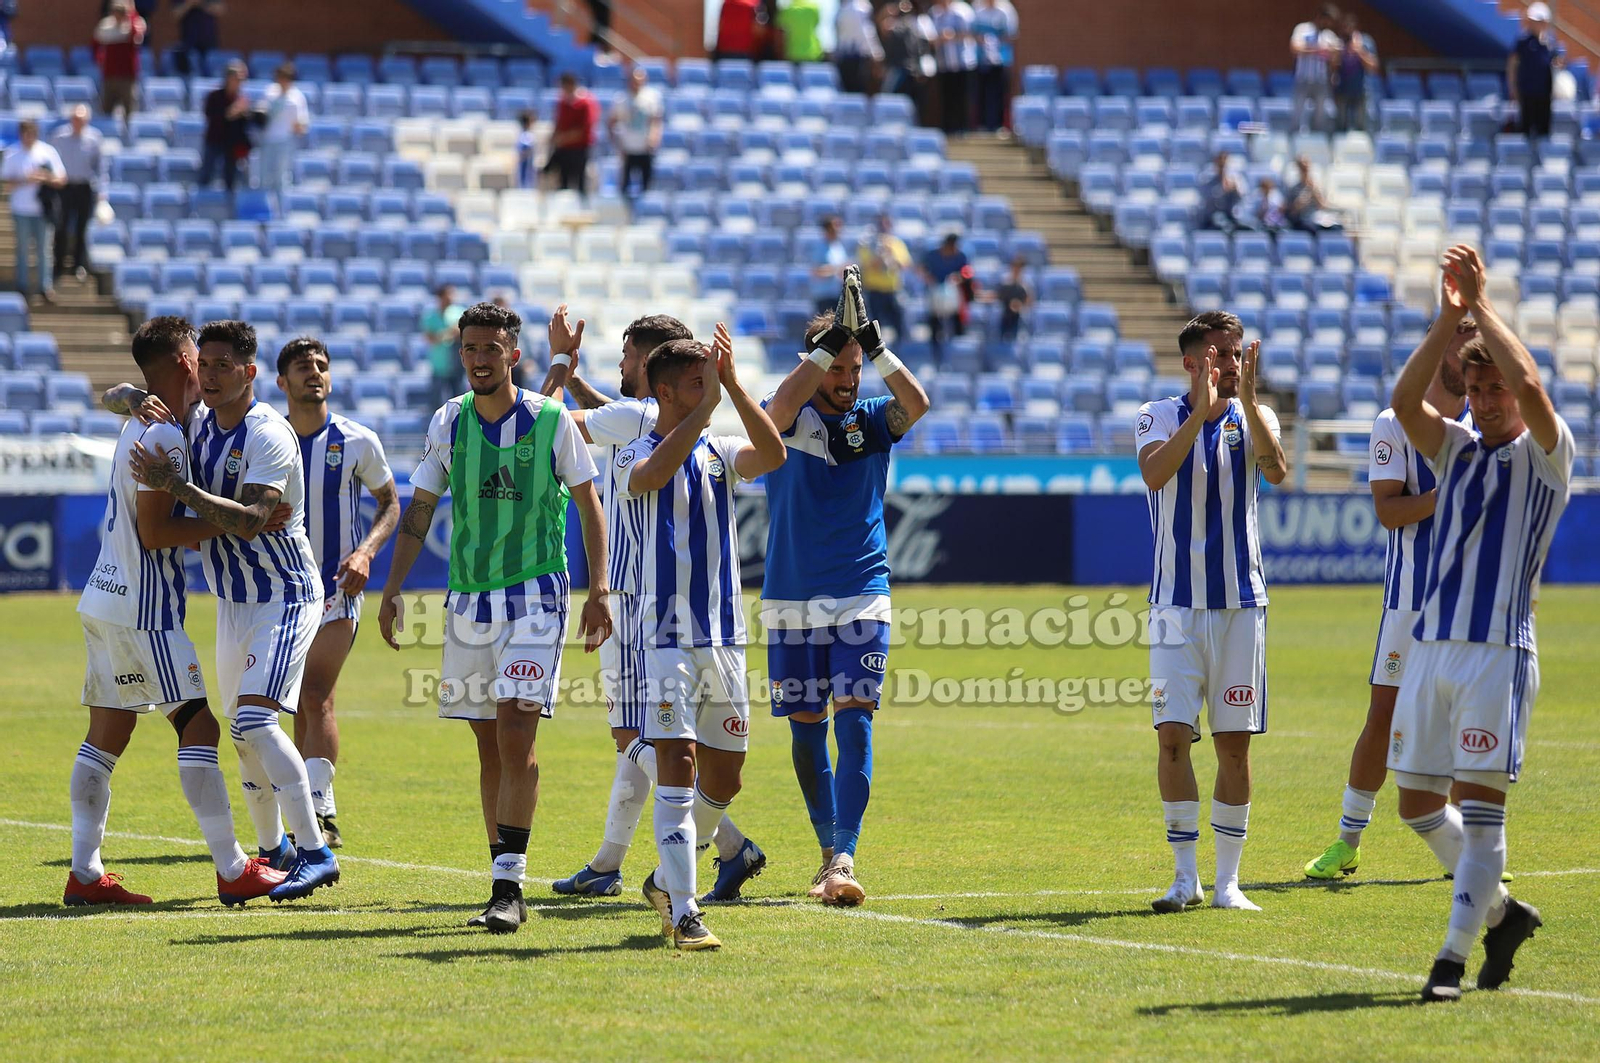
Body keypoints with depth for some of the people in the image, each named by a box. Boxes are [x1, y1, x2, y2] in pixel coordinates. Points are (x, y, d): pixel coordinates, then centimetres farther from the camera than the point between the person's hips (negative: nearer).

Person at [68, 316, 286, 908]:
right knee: (199, 727, -8)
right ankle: (233, 871, -8)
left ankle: (85, 873, 7)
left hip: (105, 602, 10)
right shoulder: (164, 438, -15)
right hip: (143, 610, -10)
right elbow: (154, 532, -18)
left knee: (106, 734, 9)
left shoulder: (138, 427, 14)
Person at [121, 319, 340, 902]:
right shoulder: (195, 426, 4)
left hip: (284, 597, -8)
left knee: (255, 718, -22)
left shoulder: (268, 436, -20)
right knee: (244, 730, 12)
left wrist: (176, 486, -32)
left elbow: (249, 522, -29)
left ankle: (315, 852, -21)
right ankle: (273, 848, 27)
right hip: (233, 602, 8)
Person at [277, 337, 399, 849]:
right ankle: (320, 820, 17)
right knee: (299, 705, 8)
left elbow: (389, 502, 6)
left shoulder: (357, 441, -6)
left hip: (337, 586, -3)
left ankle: (320, 812, -18)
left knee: (316, 696, -16)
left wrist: (365, 552, -10)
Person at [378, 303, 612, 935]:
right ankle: (504, 883, 14)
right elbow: (420, 510, 13)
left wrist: (599, 589, -4)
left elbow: (588, 504, 3)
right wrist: (392, 590, 6)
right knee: (489, 744, 7)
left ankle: (510, 887, -17)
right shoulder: (448, 423, 6)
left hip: (535, 597, -4)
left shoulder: (551, 420, -4)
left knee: (515, 732, -16)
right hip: (468, 599, 4)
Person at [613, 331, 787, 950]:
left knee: (723, 778, 11)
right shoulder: (634, 458, -3)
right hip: (666, 637, -6)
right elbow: (655, 471, -28)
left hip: (725, 637, 6)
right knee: (677, 766, -15)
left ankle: (667, 880, 32)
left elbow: (773, 454, -9)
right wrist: (708, 403, -27)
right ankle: (684, 913, -16)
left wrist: (734, 386, -17)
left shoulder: (719, 453, 11)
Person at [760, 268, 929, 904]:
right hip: (792, 601, 1)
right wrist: (830, 340, -26)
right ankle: (829, 850, 21)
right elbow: (779, 410, -23)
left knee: (854, 725, -13)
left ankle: (845, 858, -19)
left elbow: (916, 404, -15)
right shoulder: (792, 420, 2)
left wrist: (873, 343, -24)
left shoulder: (873, 420, 5)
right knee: (806, 730, 7)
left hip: (862, 600, -1)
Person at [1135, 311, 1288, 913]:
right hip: (1177, 604, -2)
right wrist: (1201, 411, -29)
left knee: (1235, 743, 3)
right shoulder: (1159, 416, 1)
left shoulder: (1252, 418, 5)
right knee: (1173, 735, -9)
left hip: (1241, 602, 2)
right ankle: (1185, 877, -1)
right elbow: (1155, 474, -20)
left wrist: (1246, 398, -27)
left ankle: (1227, 881, 11)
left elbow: (1277, 470, -16)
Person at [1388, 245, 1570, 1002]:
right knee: (1418, 804, 8)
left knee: (1480, 807, -9)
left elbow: (1528, 385, -20)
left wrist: (1483, 304, -12)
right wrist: (1448, 318, -11)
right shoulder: (1456, 450, 14)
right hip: (1430, 648, 6)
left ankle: (1453, 957, -8)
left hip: (1499, 654, -6)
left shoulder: (1545, 454, 0)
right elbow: (1405, 401, -3)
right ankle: (1502, 913, 25)